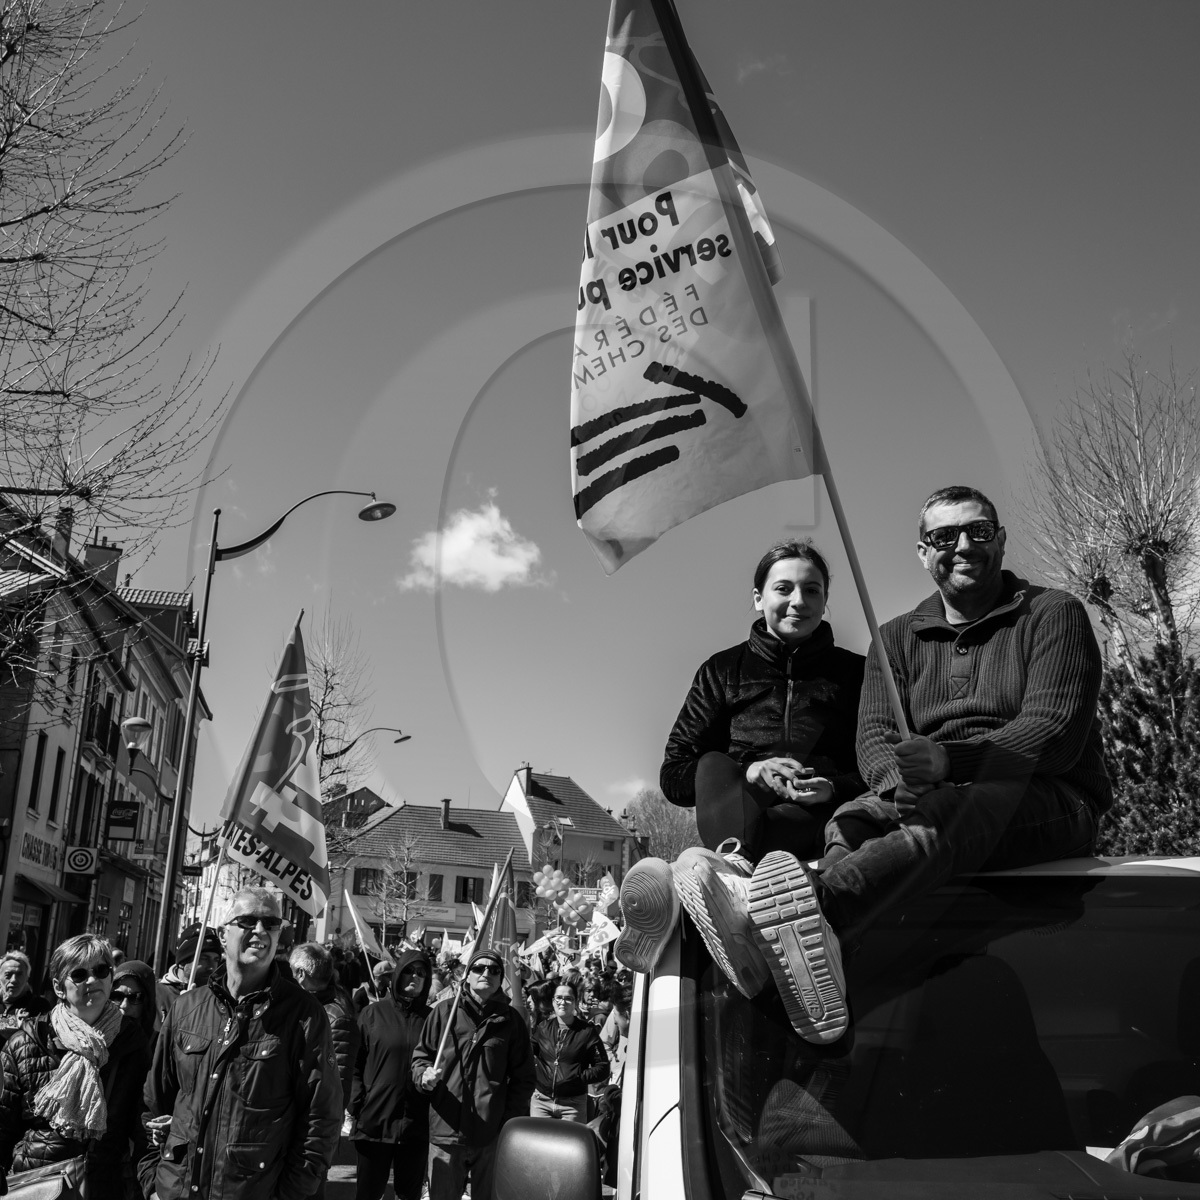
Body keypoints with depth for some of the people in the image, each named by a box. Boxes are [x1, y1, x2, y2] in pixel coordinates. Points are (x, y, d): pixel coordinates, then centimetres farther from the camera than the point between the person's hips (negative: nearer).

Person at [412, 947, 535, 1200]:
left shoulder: (510, 1020, 4)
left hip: (493, 1135, 1)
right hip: (446, 1130, 0)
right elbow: (421, 1055, 9)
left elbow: (523, 1077, 6)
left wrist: (512, 1122, -3)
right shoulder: (444, 1011, 3)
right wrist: (425, 1076, -13)